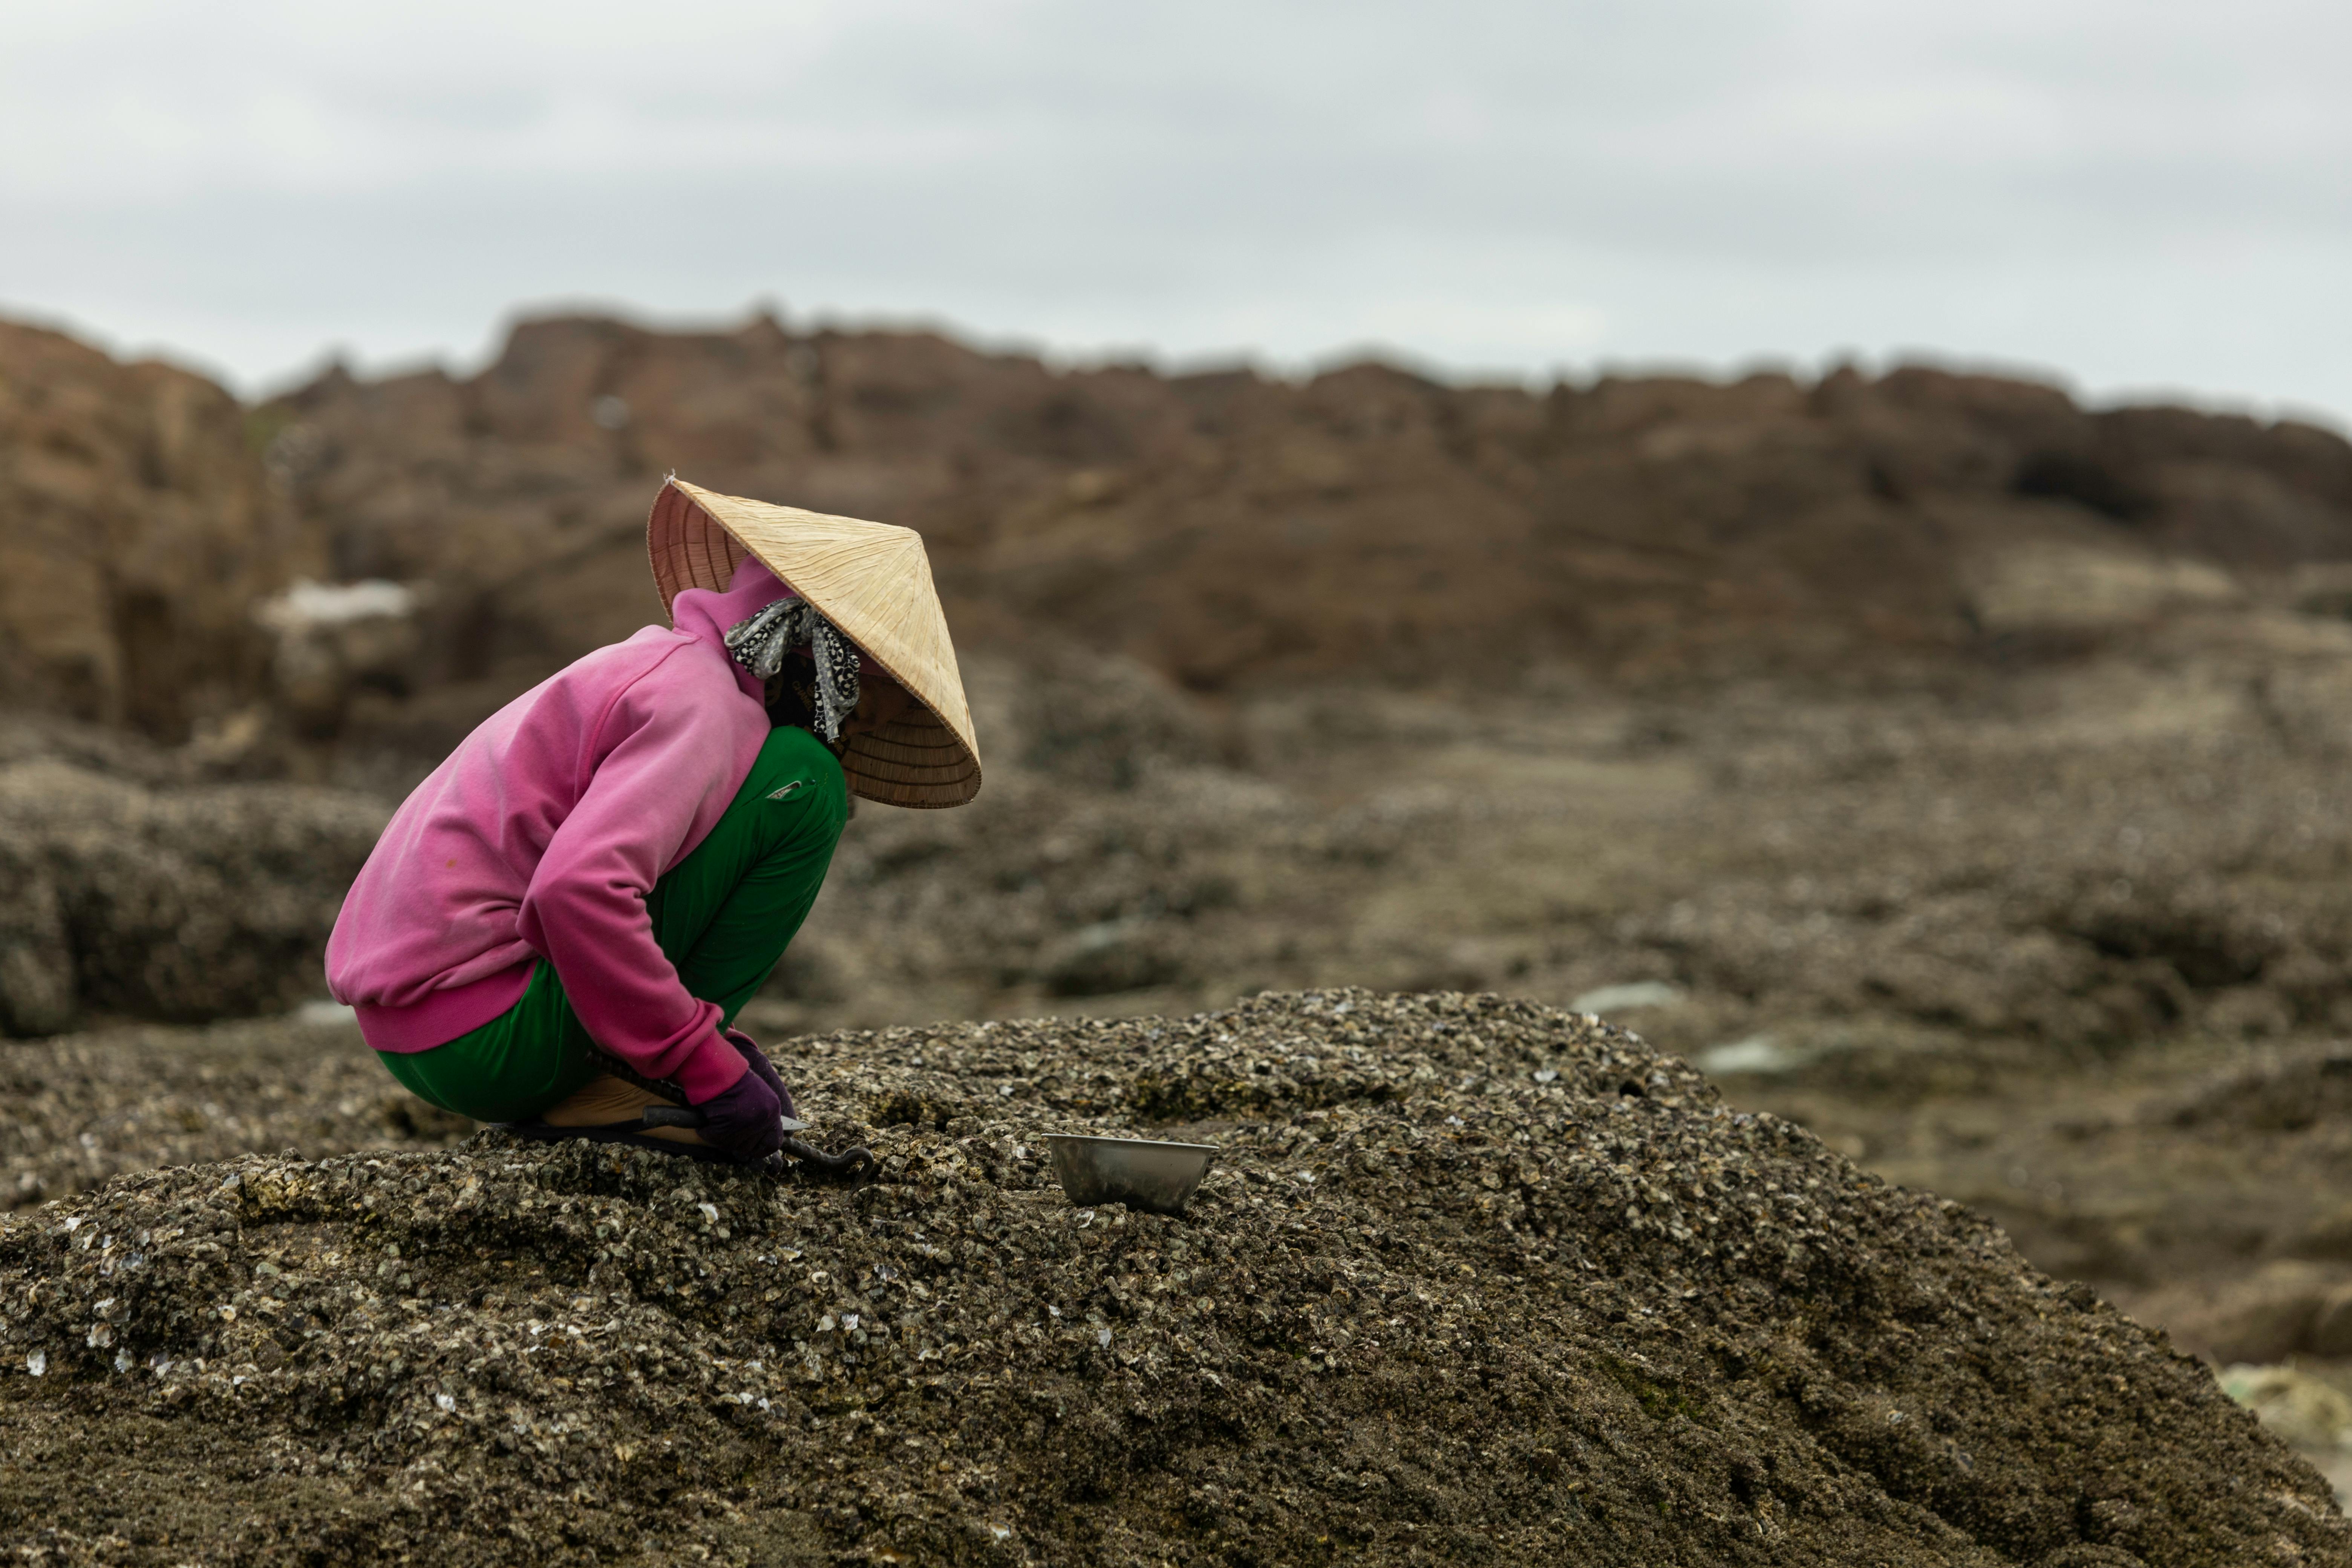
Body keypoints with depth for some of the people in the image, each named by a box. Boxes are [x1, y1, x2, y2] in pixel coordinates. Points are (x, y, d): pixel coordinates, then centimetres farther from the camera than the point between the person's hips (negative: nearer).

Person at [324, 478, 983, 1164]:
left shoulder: (647, 669, 18)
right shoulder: (703, 703, -13)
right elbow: (580, 890, -29)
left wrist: (714, 1046, 18)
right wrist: (708, 1070, -21)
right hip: (485, 1047, -10)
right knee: (801, 782, -11)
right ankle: (622, 1085, -10)